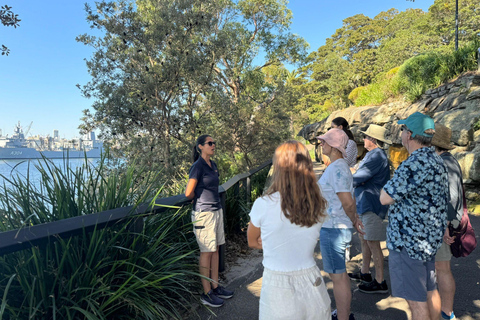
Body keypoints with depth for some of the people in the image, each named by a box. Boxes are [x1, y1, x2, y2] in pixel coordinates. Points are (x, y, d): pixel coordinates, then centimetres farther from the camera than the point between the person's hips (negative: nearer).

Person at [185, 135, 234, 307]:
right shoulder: (197, 166, -15)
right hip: (204, 214, -8)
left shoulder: (213, 165, 10)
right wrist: (199, 197, 1)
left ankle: (215, 287, 27)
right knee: (207, 252, 2)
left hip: (217, 210, 8)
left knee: (215, 250, 14)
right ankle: (206, 293, 15)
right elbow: (189, 193, -17)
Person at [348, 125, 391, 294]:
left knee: (372, 242, -3)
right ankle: (365, 272, 32)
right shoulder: (372, 155, 16)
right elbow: (363, 175, 15)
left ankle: (380, 282, 8)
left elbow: (357, 179, -22)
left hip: (372, 205, -11)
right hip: (365, 204, 11)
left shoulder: (377, 156, -19)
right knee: (364, 239, 18)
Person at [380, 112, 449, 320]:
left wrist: (391, 182, -2)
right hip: (430, 238, 10)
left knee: (416, 300, 3)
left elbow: (385, 198, -21)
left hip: (408, 241, -10)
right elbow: (442, 200, 17)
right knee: (430, 291, 23)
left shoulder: (414, 164, -24)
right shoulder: (437, 162, 8)